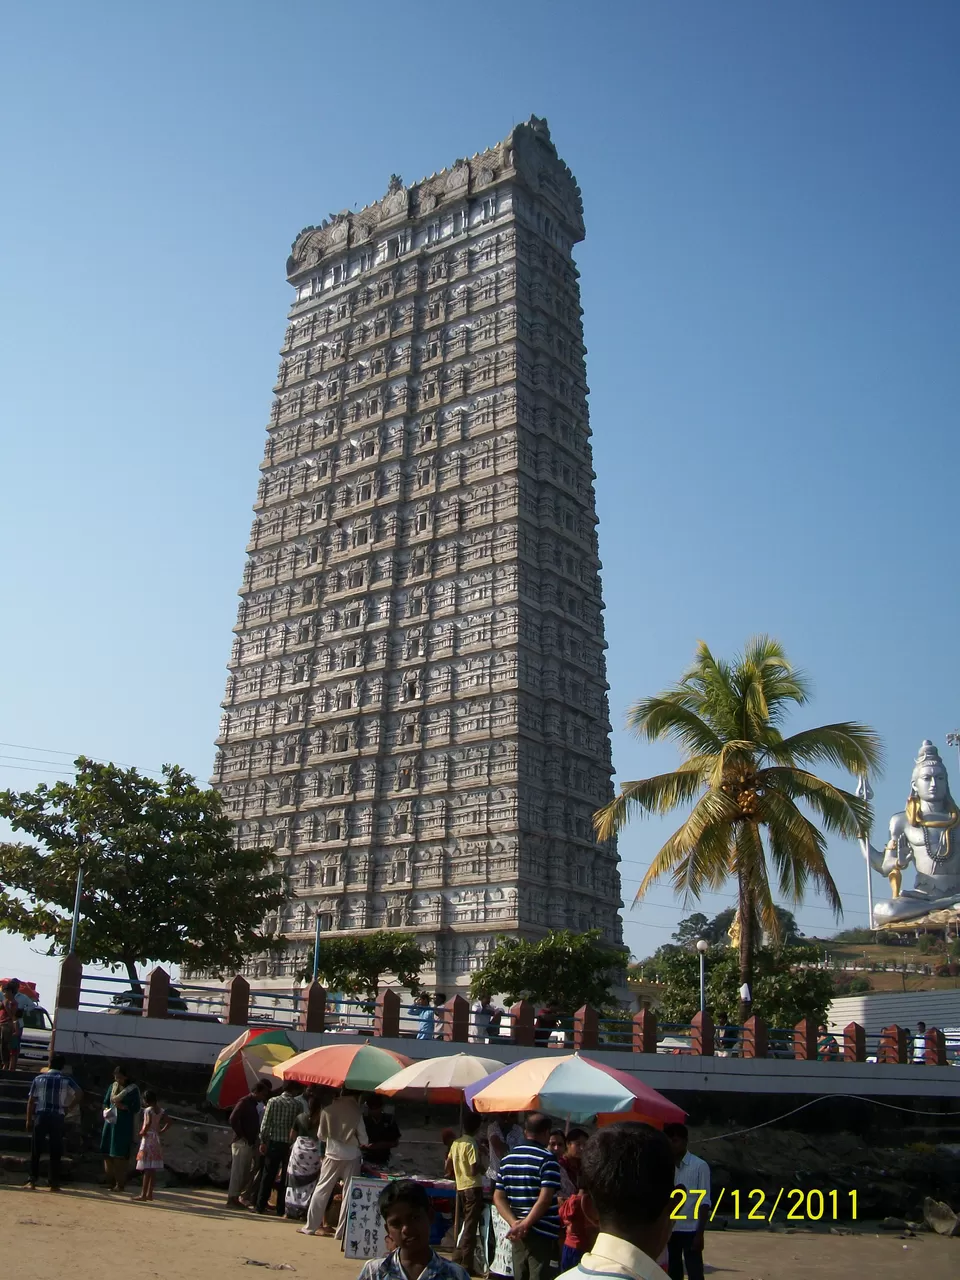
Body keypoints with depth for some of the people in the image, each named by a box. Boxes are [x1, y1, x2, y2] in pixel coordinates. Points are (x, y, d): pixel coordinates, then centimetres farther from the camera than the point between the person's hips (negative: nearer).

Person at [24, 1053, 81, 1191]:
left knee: (35, 1151, 10)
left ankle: (32, 1181, 9)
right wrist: (68, 1108, 3)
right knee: (56, 1152, 6)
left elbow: (31, 1101, 4)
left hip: (41, 1116, 1)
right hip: (58, 1117, 0)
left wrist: (29, 1120, 9)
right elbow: (79, 1094, -9)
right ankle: (54, 1183, 7)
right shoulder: (67, 1080, 3)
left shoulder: (38, 1078, 5)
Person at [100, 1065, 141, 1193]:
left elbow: (137, 1108, -5)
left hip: (125, 1125, -5)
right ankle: (110, 1181, 15)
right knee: (108, 1153, 3)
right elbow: (105, 1102, 14)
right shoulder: (112, 1087, 10)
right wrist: (106, 1110, -8)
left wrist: (124, 1107, -21)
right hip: (111, 1122, 5)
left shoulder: (133, 1089, -3)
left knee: (121, 1154, -5)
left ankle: (120, 1184, 1)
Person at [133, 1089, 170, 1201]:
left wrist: (143, 1132, -15)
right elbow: (168, 1121, 8)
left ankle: (143, 1194, -5)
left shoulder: (148, 1110, -12)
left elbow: (149, 1122, -29)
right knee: (153, 1169, 9)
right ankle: (150, 1193, 14)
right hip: (156, 1139, 7)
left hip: (148, 1139, -7)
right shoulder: (160, 1110, 9)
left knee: (147, 1168, -7)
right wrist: (161, 1131, 10)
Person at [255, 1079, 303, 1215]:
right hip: (290, 1144, 0)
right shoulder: (297, 1105, -3)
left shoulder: (273, 1101, -2)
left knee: (268, 1175, 9)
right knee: (285, 1177, 7)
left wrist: (263, 1141, 1)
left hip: (274, 1143, 1)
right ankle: (281, 1209, 9)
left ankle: (261, 1206, 11)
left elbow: (265, 1123, -5)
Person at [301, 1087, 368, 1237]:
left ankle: (311, 1226, 15)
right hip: (351, 1157, -2)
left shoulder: (328, 1109, -2)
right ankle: (342, 1230, 6)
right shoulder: (356, 1112, -7)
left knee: (321, 1190, 13)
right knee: (348, 1194, 6)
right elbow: (363, 1140, -5)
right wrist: (360, 1144, 17)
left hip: (332, 1155, 2)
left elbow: (320, 1135, 5)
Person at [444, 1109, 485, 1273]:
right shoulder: (472, 1144, -15)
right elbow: (474, 1170, -20)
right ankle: (466, 1264, 0)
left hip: (460, 1187, 7)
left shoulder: (456, 1142, 7)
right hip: (473, 1187, -7)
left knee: (462, 1225, 17)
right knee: (470, 1226, -1)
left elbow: (448, 1165, 13)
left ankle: (458, 1259, 21)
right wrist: (482, 1169, 0)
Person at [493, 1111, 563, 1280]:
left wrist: (514, 1223, -3)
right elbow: (545, 1199, -19)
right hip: (543, 1234, -6)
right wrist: (525, 1225, -15)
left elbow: (498, 1198, 7)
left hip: (517, 1235, 6)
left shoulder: (507, 1159, 10)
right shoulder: (547, 1159, -11)